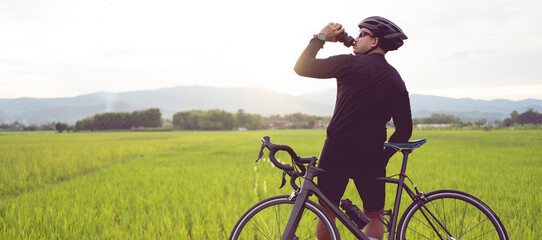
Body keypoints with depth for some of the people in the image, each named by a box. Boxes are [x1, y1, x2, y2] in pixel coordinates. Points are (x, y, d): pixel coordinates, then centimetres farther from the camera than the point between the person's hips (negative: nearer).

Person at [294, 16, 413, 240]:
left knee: (326, 214, 12)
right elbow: (404, 129, 9)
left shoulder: (352, 64, -9)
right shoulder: (397, 81, 8)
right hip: (371, 158, 4)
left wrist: (320, 37, 4)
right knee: (373, 217, 18)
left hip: (337, 154, -3)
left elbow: (302, 67, -8)